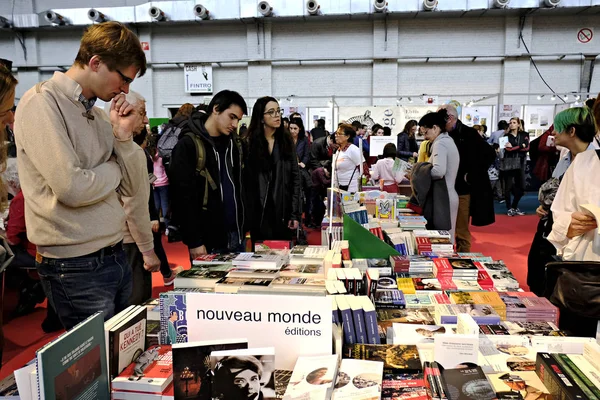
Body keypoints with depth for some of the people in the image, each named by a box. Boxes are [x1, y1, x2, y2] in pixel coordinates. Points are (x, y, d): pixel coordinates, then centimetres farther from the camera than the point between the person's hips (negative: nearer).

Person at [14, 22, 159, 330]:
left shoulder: (98, 114, 11)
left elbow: (132, 187, 7)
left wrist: (123, 136, -7)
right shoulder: (41, 103, -12)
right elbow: (72, 188, -23)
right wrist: (115, 168, -4)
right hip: (77, 267, -7)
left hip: (115, 255, 7)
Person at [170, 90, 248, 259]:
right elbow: (183, 198, -13)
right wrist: (194, 242, -15)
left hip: (236, 238, 6)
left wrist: (243, 229, 11)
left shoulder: (234, 143, 11)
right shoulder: (188, 145, -9)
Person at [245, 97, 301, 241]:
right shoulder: (249, 143, -1)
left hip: (283, 210, 2)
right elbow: (246, 181, -3)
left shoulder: (286, 141, 5)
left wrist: (295, 214, -4)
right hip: (258, 211, -1)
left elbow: (295, 178, 2)